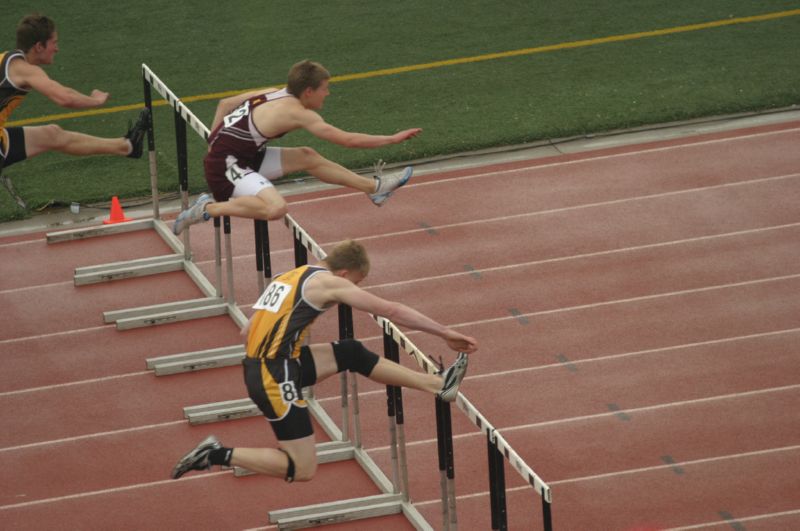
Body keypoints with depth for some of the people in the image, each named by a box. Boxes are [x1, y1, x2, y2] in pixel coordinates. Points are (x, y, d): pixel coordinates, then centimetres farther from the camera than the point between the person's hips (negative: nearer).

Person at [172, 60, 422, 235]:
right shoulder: (298, 113, -18)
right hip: (227, 166, -10)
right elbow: (347, 140, -17)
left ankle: (374, 187, 24)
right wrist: (392, 139, -10)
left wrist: (215, 142, 25)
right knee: (275, 208, -33)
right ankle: (208, 209, -14)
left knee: (307, 158, 15)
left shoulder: (273, 94, 8)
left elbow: (225, 103, 17)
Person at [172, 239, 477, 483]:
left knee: (351, 354, 13)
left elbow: (247, 332, 21)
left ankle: (438, 385, 16)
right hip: (275, 377, -9)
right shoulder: (329, 282, -6)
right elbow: (391, 311, -6)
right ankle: (219, 455, -6)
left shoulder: (289, 278, 19)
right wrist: (446, 334, -3)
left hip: (257, 366, 9)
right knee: (302, 470, -5)